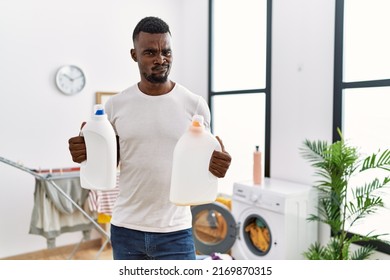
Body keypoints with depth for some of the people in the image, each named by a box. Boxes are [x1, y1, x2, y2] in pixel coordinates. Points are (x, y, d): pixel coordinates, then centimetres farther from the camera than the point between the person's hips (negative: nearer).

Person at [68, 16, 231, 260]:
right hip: (125, 229, 3)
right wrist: (87, 154, -14)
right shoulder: (116, 105, -1)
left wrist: (216, 166, -22)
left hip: (175, 232, -2)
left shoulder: (195, 105, -6)